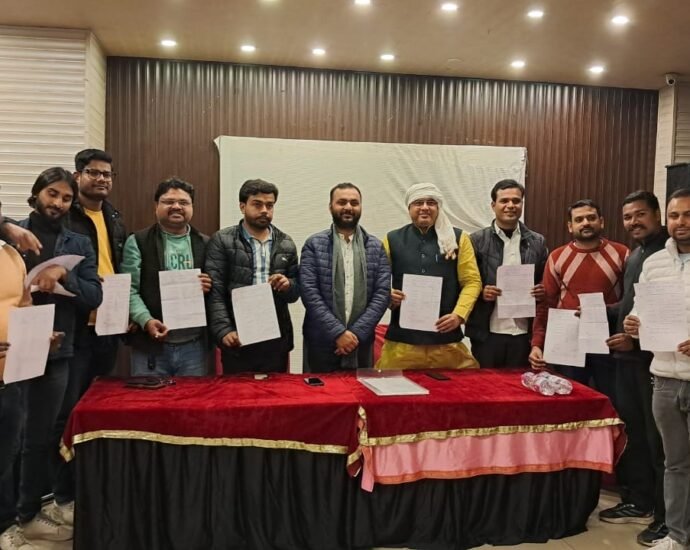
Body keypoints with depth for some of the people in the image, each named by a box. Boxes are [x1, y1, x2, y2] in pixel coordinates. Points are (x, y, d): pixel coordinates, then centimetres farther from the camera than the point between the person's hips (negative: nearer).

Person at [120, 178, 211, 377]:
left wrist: (210, 288, -10)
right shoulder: (138, 242, 2)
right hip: (149, 344, -2)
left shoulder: (205, 244, 10)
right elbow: (130, 290, -5)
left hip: (194, 344, 2)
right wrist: (146, 320, -20)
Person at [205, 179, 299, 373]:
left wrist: (288, 285, -8)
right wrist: (224, 331, -17)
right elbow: (215, 292, -6)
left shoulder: (286, 244, 11)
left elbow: (296, 292, 14)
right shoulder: (222, 240, 0)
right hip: (238, 338, -3)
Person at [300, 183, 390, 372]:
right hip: (321, 342, -1)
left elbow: (382, 293, -1)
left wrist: (357, 333, -12)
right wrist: (338, 332, -15)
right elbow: (309, 292, -8)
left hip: (361, 343, 2)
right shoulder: (314, 244, -1)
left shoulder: (376, 247, 6)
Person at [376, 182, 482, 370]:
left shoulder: (458, 238, 7)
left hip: (446, 336, 0)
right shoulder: (392, 240, 9)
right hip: (402, 337, 0)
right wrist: (388, 296, -11)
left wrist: (458, 314, -10)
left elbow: (472, 281, 4)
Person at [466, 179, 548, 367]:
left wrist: (542, 291, -8)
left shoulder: (537, 242, 7)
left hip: (524, 333, 2)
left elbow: (545, 283, 13)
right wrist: (480, 292, -17)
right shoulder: (477, 240, -1)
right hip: (487, 334, -2)